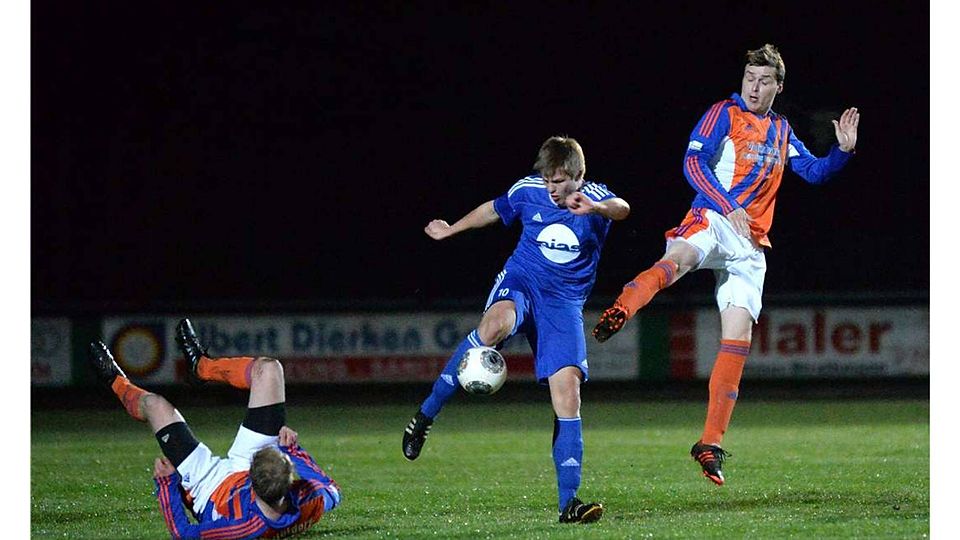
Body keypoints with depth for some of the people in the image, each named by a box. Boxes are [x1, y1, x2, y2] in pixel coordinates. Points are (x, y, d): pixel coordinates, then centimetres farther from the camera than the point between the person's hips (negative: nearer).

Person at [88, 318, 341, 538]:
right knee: (268, 369, 3)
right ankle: (201, 366, 36)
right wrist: (293, 450, -11)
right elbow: (332, 491, -15)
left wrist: (165, 482, -19)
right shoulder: (312, 506, -43)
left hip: (209, 489, -3)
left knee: (155, 404, 8)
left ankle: (117, 384, 48)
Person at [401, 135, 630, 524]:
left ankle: (568, 502, -8)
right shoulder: (528, 191, -3)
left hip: (565, 303, 0)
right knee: (496, 323, -37)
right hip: (521, 283, 0)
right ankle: (426, 415, -27)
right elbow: (493, 210, 19)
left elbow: (621, 208, -37)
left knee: (567, 389, -14)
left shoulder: (593, 198, -12)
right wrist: (451, 230, 34)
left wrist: (596, 209, -61)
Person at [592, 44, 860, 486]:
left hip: (751, 243, 6)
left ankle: (711, 444, 1)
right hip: (714, 220, -6)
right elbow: (694, 163, -7)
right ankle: (618, 313, -67)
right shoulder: (725, 114, 5)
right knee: (679, 257, -41)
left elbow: (814, 172, 31)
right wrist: (730, 208, -18)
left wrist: (844, 150, 11)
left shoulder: (781, 132, 23)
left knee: (738, 338, -3)